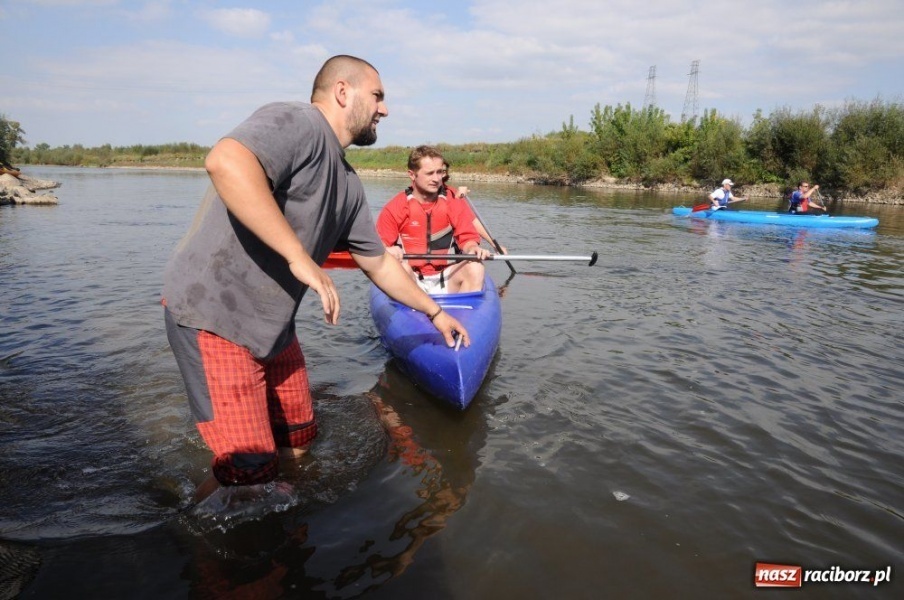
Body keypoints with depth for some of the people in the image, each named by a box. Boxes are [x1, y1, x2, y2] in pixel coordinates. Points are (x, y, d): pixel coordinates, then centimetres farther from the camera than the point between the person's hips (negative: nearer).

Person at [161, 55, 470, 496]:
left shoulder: (348, 185, 12)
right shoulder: (298, 124, -15)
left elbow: (379, 263, 21)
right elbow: (225, 161, -36)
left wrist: (435, 312, 26)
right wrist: (300, 257, -36)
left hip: (272, 327, 9)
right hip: (213, 316, -9)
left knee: (298, 442, 17)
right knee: (249, 473, -5)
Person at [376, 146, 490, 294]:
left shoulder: (454, 202, 4)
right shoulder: (394, 208, -3)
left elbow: (467, 237, 2)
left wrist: (473, 248, -21)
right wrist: (388, 251, -26)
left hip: (445, 280, 2)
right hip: (409, 278, -2)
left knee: (475, 268, -24)